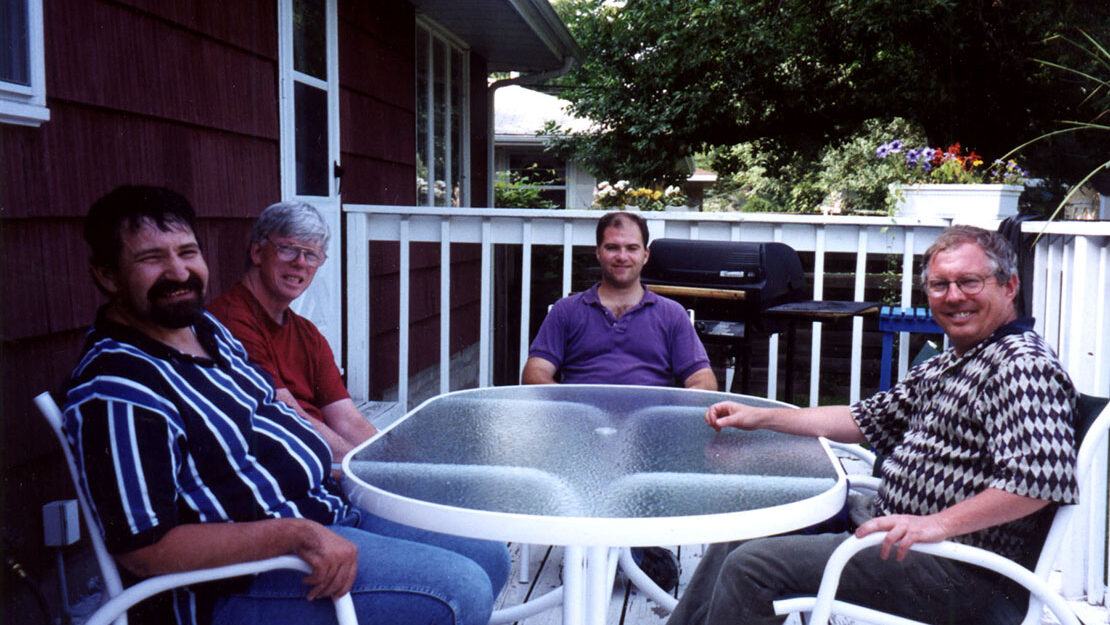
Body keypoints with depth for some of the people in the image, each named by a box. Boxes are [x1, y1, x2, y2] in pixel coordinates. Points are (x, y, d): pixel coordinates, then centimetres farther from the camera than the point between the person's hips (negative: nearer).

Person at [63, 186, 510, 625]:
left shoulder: (205, 327, 9)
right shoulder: (117, 391, -21)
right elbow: (142, 550, -26)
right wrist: (297, 534, -31)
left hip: (326, 505, 10)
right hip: (242, 577, -9)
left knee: (488, 559, 12)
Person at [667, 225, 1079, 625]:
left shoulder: (1022, 364, -15)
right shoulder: (947, 365, 16)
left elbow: (1044, 477, -28)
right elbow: (868, 418, 20)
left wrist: (935, 524, -32)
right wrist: (760, 417, 16)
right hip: (895, 532, 10)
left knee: (751, 566, -18)